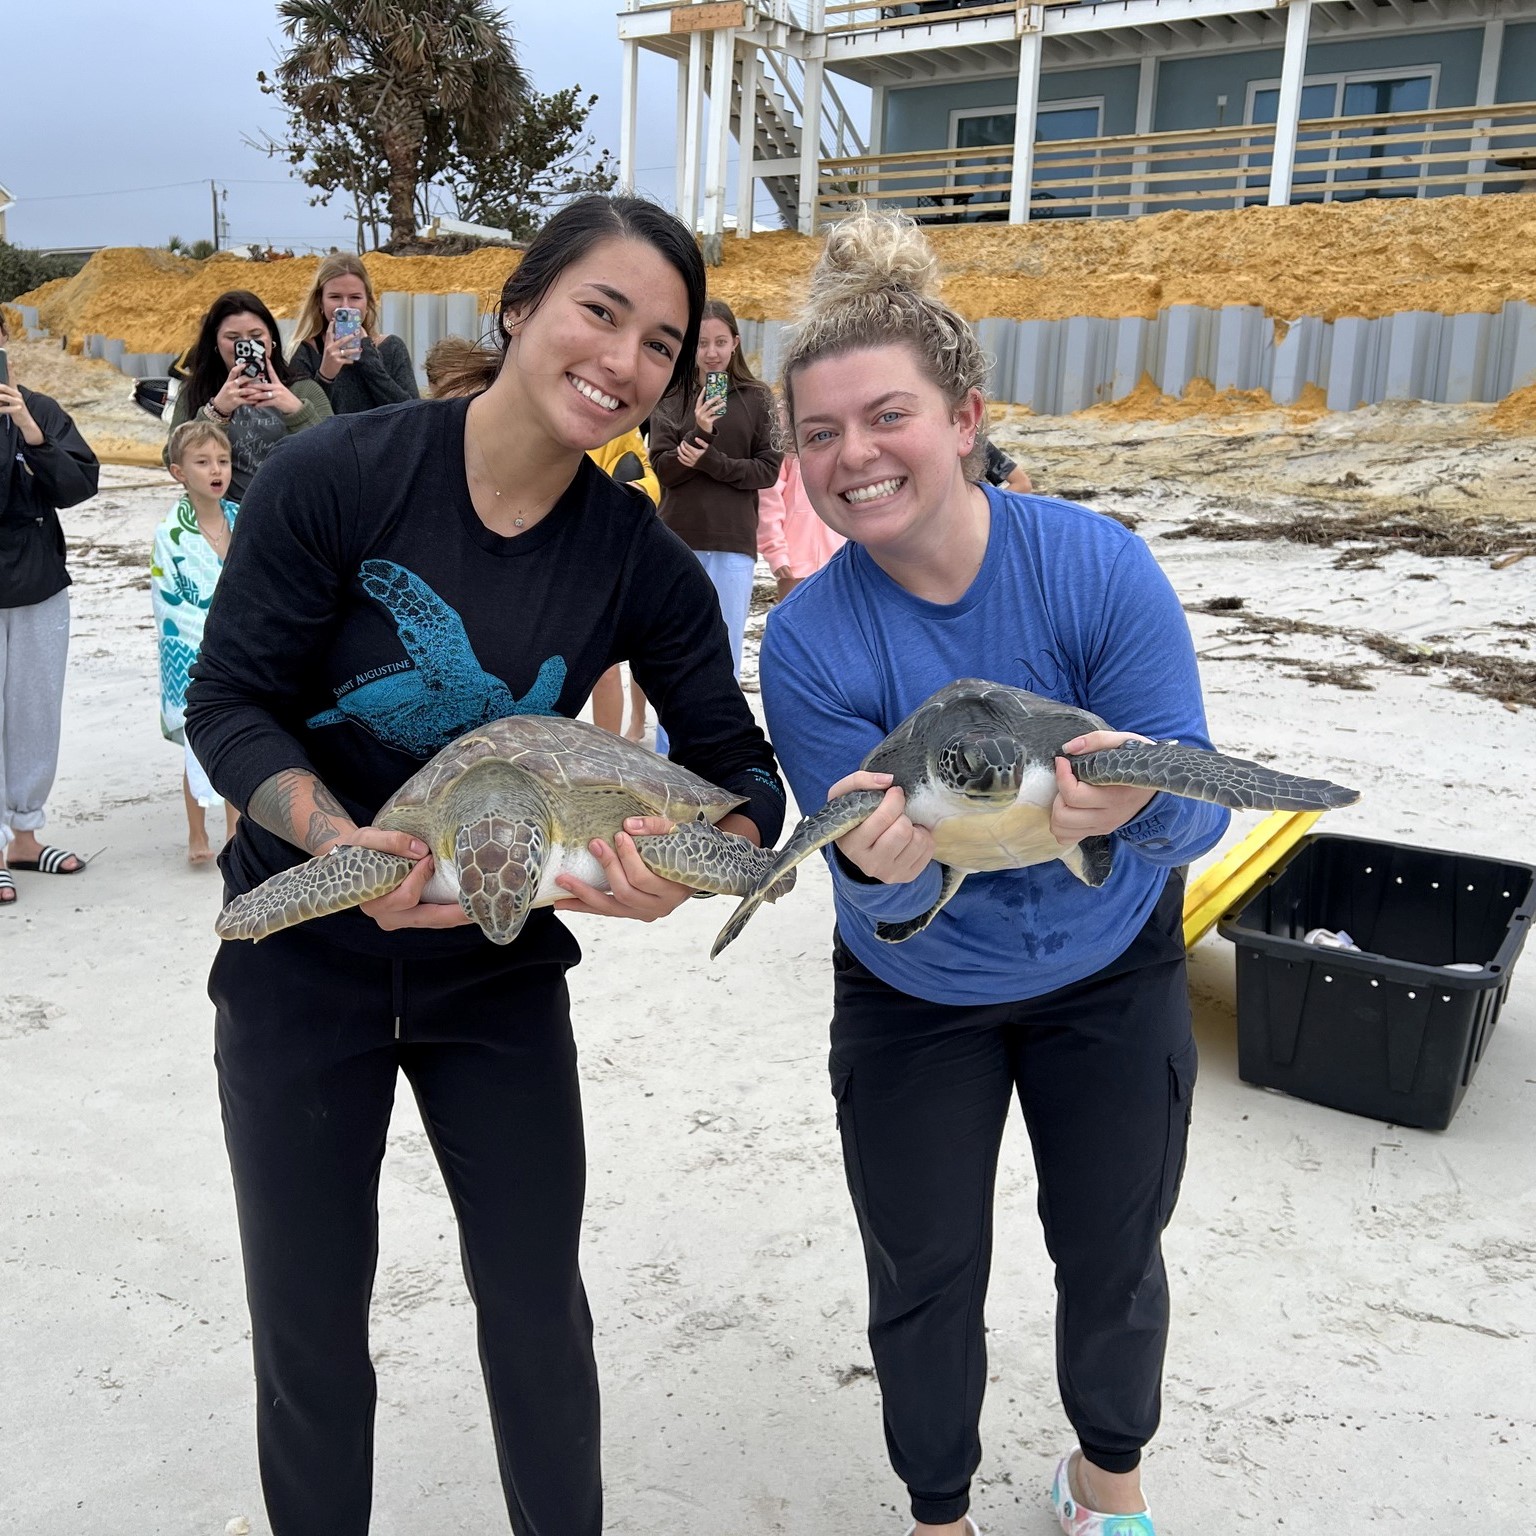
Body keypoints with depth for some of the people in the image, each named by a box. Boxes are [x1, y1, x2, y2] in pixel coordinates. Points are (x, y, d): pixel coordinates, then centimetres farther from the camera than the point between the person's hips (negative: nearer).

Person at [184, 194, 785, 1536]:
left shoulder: (640, 563, -10)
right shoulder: (339, 477, -17)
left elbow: (742, 773, -8)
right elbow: (228, 704, -13)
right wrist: (346, 844, -30)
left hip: (498, 963, 2)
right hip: (304, 956, -1)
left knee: (538, 1304, 10)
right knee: (308, 1324, 11)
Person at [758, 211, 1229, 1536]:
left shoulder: (1097, 565, -25)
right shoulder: (810, 644, -24)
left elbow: (1201, 804, -24)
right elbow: (874, 888, -23)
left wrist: (1139, 801, -48)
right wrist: (877, 868, -47)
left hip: (1109, 974, 1)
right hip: (915, 995, 0)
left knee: (1111, 1253, 18)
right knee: (925, 1278, 11)